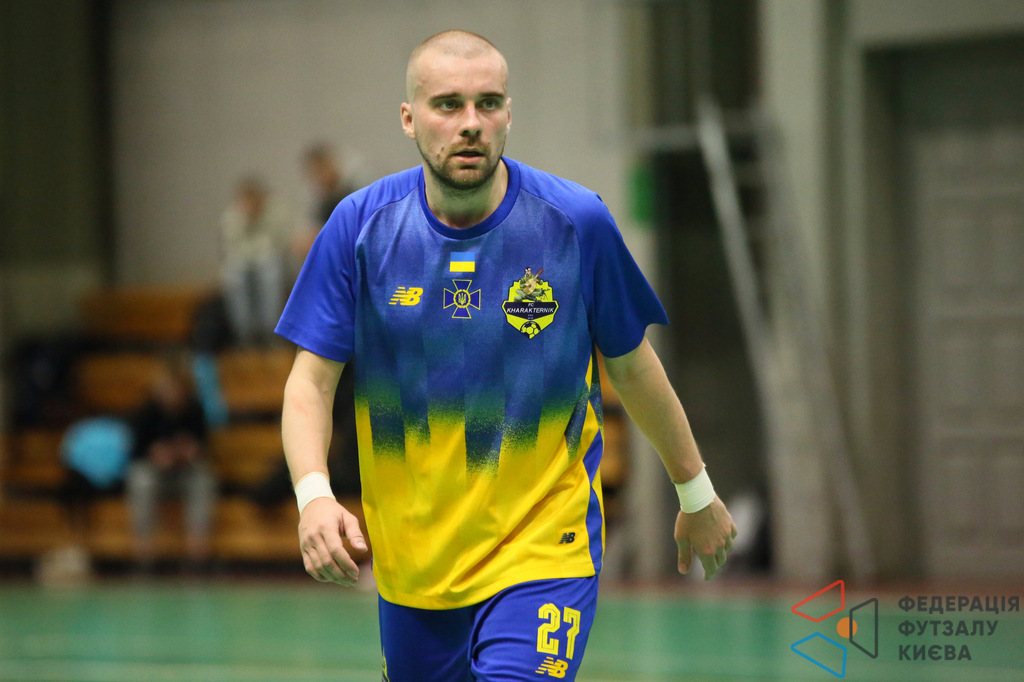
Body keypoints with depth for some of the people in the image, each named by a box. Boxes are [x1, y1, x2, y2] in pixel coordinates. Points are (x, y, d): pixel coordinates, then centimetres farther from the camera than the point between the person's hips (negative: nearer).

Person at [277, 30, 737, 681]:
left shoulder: (577, 222, -7)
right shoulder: (361, 227, -6)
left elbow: (631, 365, 6)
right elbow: (310, 381, -4)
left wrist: (697, 492, 16)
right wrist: (314, 494, -22)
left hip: (545, 549, -2)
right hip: (412, 569, 3)